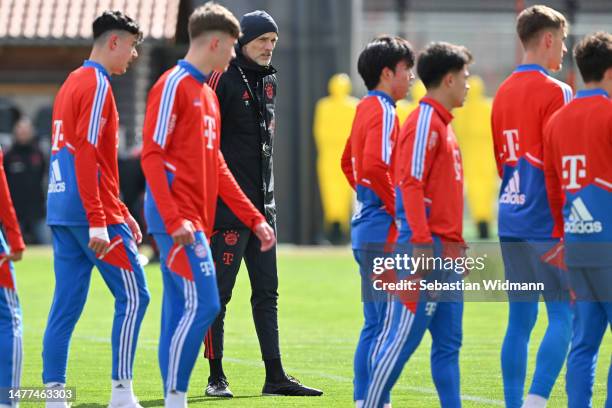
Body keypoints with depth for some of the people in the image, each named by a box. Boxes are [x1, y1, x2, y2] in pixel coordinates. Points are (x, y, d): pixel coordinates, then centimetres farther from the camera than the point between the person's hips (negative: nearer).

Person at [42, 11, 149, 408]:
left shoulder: (72, 83, 20)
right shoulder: (97, 85, -10)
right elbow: (86, 155, -19)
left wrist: (120, 213, 25)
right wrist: (99, 223, -22)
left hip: (61, 209, 9)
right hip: (91, 212, -9)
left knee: (66, 303, 7)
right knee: (133, 296, -3)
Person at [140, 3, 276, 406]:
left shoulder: (208, 94, 19)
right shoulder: (174, 86, -8)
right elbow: (152, 155, -14)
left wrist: (255, 219, 19)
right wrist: (174, 220, -23)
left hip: (198, 221, 9)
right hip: (180, 220, -9)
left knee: (180, 310, 7)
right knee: (202, 304, -13)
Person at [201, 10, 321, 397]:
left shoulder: (268, 81, 15)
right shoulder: (223, 79, -10)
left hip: (263, 206, 8)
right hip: (228, 205, -8)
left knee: (267, 293, 8)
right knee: (218, 293, -2)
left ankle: (275, 376, 10)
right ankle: (216, 378, 2)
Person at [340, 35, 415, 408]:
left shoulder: (366, 109, 15)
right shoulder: (383, 112, -13)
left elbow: (349, 163, 26)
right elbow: (375, 167, -26)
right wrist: (398, 209, -15)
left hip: (366, 228, 10)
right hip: (383, 231, -10)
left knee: (374, 324, 15)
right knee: (387, 324, -8)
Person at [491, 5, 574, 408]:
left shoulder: (503, 92, 14)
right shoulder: (555, 92, -9)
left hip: (510, 219, 7)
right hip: (547, 222, -7)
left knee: (520, 320, 9)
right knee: (563, 316, -5)